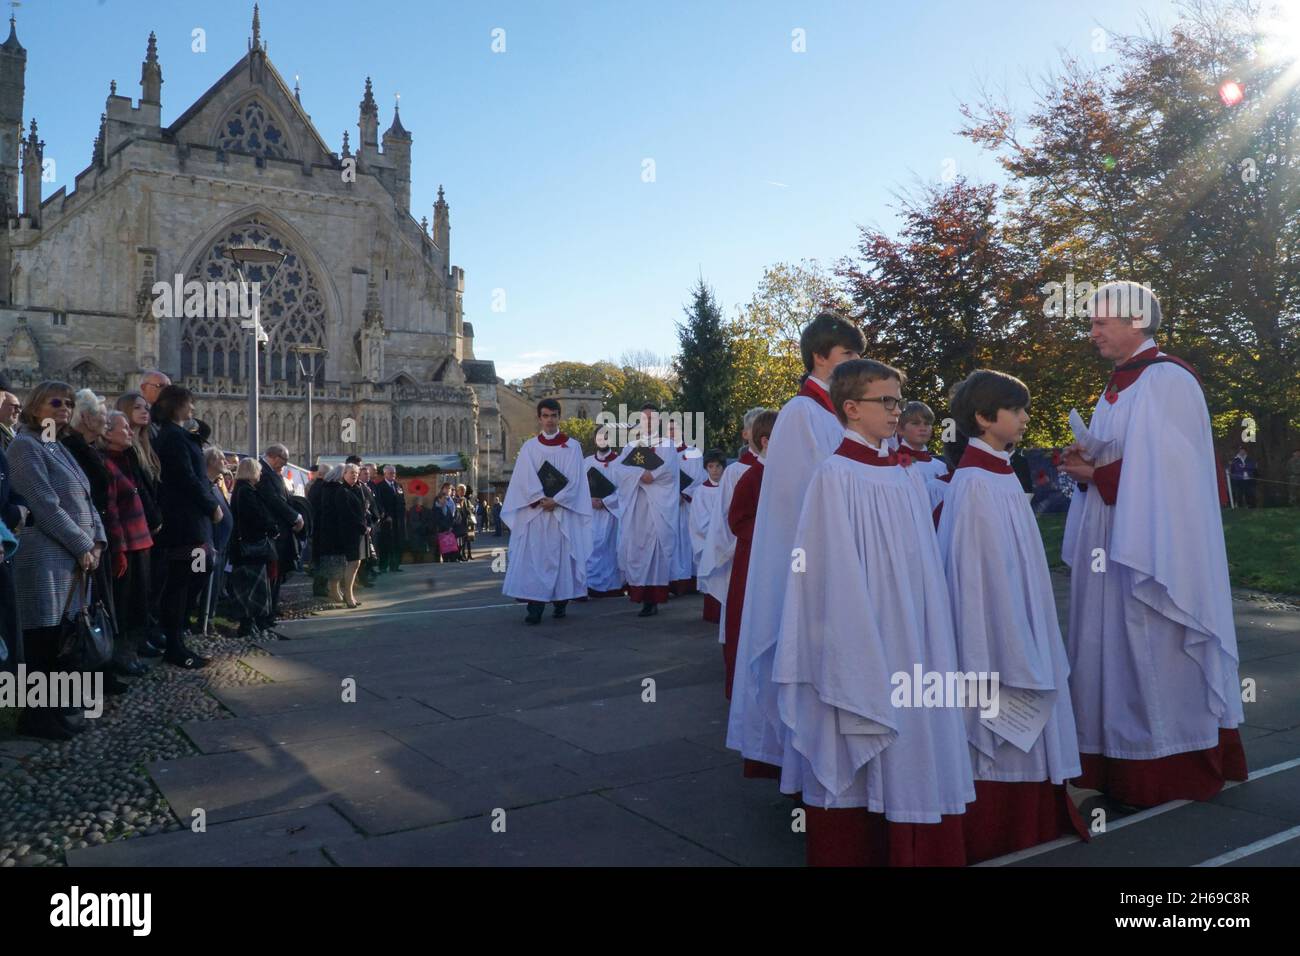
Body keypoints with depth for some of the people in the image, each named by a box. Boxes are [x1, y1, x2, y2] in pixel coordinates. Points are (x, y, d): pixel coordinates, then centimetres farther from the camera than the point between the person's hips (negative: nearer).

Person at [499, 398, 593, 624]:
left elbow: (574, 480, -1)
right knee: (534, 557, -6)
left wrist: (555, 500, -12)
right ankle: (535, 607, -8)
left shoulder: (572, 446, 6)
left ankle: (560, 603, 8)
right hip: (534, 511, 1)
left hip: (563, 510, -1)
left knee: (561, 555, -1)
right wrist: (541, 500, -13)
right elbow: (525, 479, 1)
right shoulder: (529, 447, 9)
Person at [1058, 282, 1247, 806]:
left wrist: (1096, 473, -14)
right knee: (1114, 649, 11)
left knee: (1151, 648, -2)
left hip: (1153, 542, -9)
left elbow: (1164, 469, -19)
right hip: (1113, 543, 9)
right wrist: (1087, 465, 0)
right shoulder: (1117, 385, 15)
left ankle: (1166, 770, 11)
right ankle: (1119, 761, 20)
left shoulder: (1168, 380, -12)